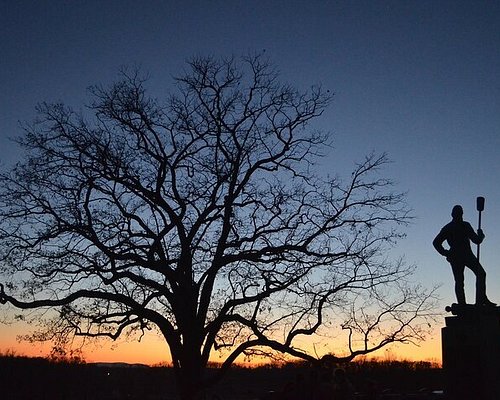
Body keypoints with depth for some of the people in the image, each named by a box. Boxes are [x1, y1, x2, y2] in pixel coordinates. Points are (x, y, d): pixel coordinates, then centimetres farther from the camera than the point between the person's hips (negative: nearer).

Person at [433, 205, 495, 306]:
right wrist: (481, 234, 14)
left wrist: (445, 252, 9)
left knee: (459, 281, 6)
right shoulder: (465, 225, -6)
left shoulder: (447, 228, 9)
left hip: (454, 257, 5)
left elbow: (436, 242, 5)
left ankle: (461, 305, -3)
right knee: (481, 274, 3)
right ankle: (481, 300, -10)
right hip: (467, 255, -5)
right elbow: (477, 240, -6)